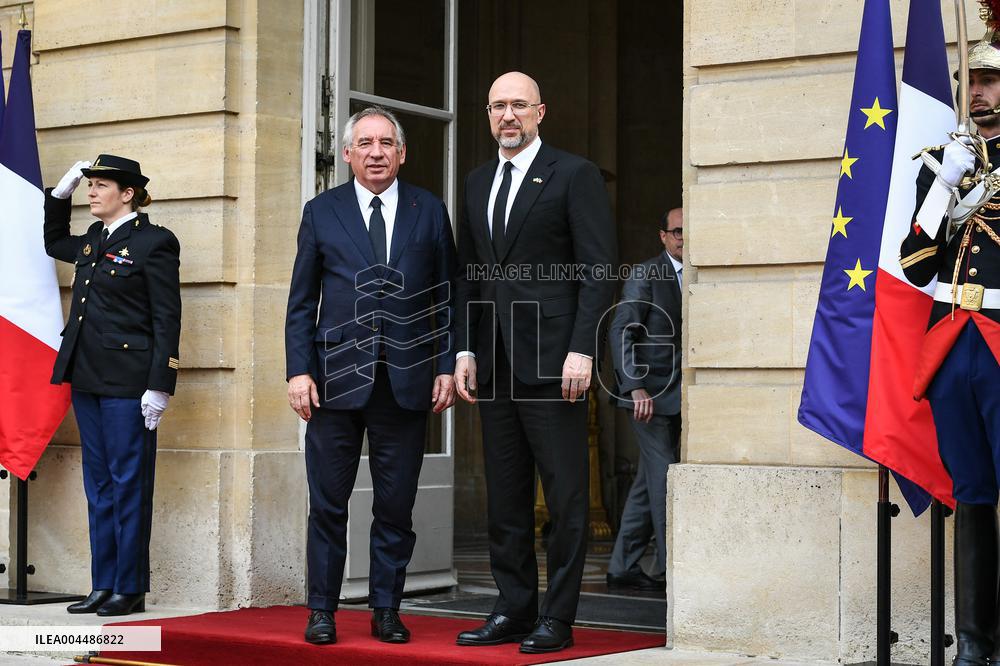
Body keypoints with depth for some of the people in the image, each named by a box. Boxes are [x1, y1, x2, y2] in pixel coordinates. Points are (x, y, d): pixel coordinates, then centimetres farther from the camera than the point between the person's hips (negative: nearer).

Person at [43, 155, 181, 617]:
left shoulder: (154, 242, -7)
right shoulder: (93, 241, 15)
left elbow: (167, 319, -10)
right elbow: (54, 243, 38)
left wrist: (159, 386, -15)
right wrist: (60, 194, 22)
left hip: (128, 380, -8)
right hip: (87, 378, 8)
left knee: (128, 484, -2)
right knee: (99, 486, 10)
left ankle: (131, 589, 4)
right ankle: (104, 586, 15)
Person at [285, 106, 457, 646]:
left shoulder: (429, 211, 9)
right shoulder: (322, 212, 7)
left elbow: (446, 295, 9)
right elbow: (301, 301, 7)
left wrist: (447, 367, 0)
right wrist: (298, 371, -2)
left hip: (407, 379, 1)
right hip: (337, 378, 0)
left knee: (396, 507, 5)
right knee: (327, 504, 3)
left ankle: (386, 610, 15)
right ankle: (322, 610, 13)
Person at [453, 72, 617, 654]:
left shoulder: (575, 175, -1)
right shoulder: (478, 184, 17)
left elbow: (599, 269, -7)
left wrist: (582, 350, -15)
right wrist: (466, 350, 9)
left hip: (552, 359, -6)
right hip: (495, 361, 6)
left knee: (565, 494, -2)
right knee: (505, 496, 9)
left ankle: (558, 618, 4)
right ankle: (514, 610, 16)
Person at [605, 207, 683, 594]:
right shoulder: (647, 275, -6)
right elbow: (621, 332, -11)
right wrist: (635, 387, -21)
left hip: (676, 397, 7)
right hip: (650, 392, -7)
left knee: (650, 482, 9)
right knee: (664, 477, -9)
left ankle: (623, 568, 15)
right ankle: (669, 566, -4)